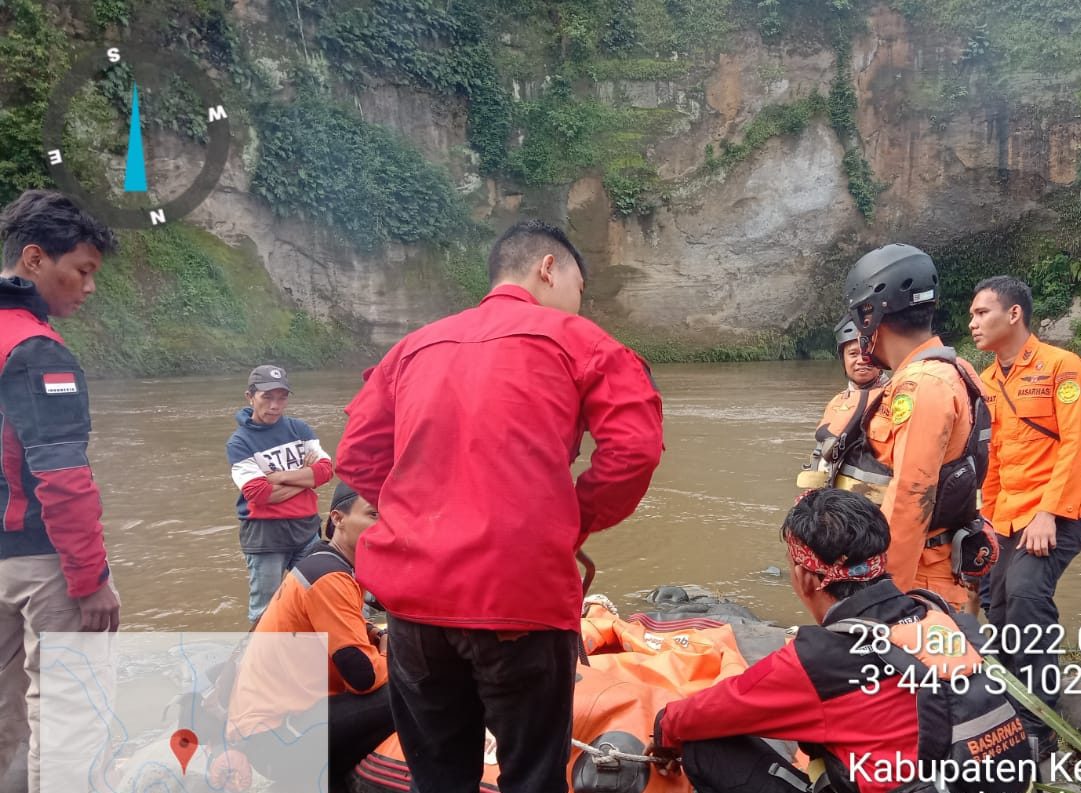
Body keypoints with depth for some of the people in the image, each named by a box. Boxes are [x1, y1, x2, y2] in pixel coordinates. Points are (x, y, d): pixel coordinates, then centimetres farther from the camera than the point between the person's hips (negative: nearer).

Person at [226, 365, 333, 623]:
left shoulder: (299, 429, 6)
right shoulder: (239, 443, -7)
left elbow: (325, 469, -5)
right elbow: (259, 494, -18)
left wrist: (280, 477, -14)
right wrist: (305, 477, -10)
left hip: (307, 527, 5)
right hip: (264, 534, -4)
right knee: (264, 612, 5)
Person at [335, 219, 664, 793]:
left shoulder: (414, 346, 15)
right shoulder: (571, 338, 2)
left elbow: (357, 457, 13)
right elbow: (634, 446, -8)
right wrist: (573, 523, 5)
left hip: (414, 590, 5)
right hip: (521, 592, -4)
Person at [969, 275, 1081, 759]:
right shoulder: (987, 381, 13)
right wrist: (989, 515, 15)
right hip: (1007, 518, 7)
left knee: (1026, 593, -24)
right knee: (1000, 613, 8)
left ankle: (1037, 728, -15)